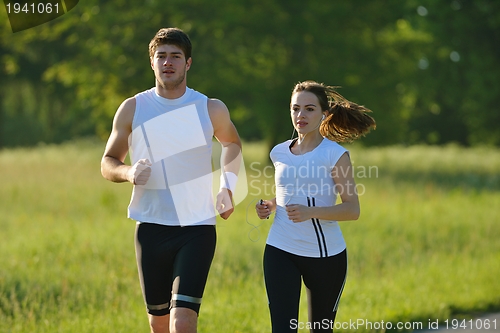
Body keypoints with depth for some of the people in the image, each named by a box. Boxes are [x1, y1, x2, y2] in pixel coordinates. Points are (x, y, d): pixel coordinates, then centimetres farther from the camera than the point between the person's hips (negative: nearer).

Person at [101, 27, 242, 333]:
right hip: (151, 229, 2)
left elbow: (232, 143, 22)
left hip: (198, 230, -2)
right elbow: (108, 163, 9)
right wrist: (128, 172, -14)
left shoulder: (212, 110, 1)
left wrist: (228, 186, 6)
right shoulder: (132, 109, 1)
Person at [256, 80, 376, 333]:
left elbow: (352, 209, -12)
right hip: (280, 251, 3)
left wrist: (311, 212, -27)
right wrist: (269, 206, 2)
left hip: (325, 255, -3)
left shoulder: (335, 154, -8)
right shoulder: (279, 153, 7)